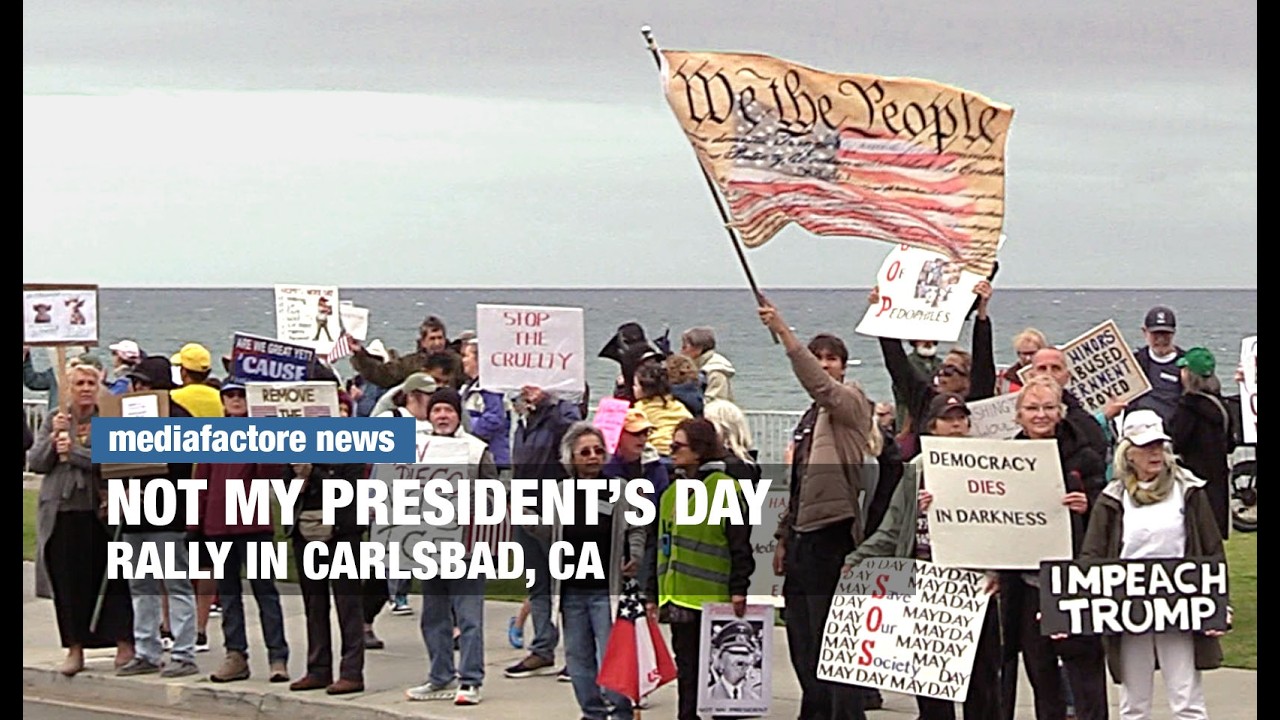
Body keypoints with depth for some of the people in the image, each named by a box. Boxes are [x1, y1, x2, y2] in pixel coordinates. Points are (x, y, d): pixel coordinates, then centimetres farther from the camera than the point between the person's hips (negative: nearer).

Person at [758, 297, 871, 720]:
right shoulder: (810, 416, 21)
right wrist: (783, 536, 20)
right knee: (802, 641, 12)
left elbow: (820, 385, -27)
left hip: (834, 531, -9)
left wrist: (783, 333, -35)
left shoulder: (850, 402, -4)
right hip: (804, 533, 9)